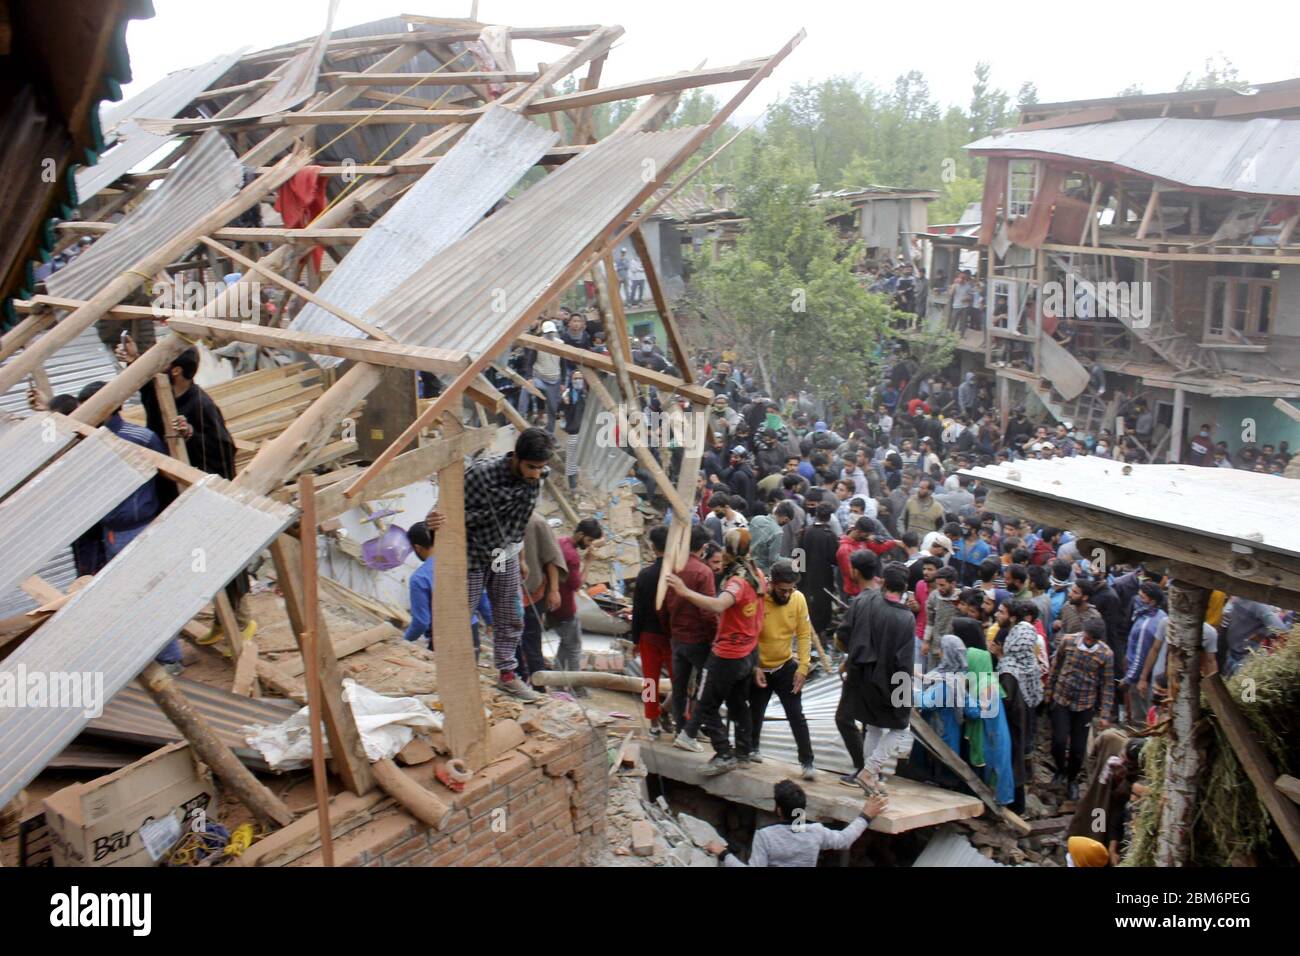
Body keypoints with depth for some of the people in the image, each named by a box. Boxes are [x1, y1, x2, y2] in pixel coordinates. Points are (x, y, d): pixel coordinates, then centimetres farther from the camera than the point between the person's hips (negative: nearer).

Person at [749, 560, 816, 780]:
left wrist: (803, 667, -11)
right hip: (759, 668, -1)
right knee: (756, 712, 17)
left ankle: (807, 762, 7)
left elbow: (804, 634, -6)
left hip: (786, 667, 1)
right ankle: (752, 747, 41)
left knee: (796, 716, -1)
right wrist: (753, 667, -15)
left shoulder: (799, 599, -13)